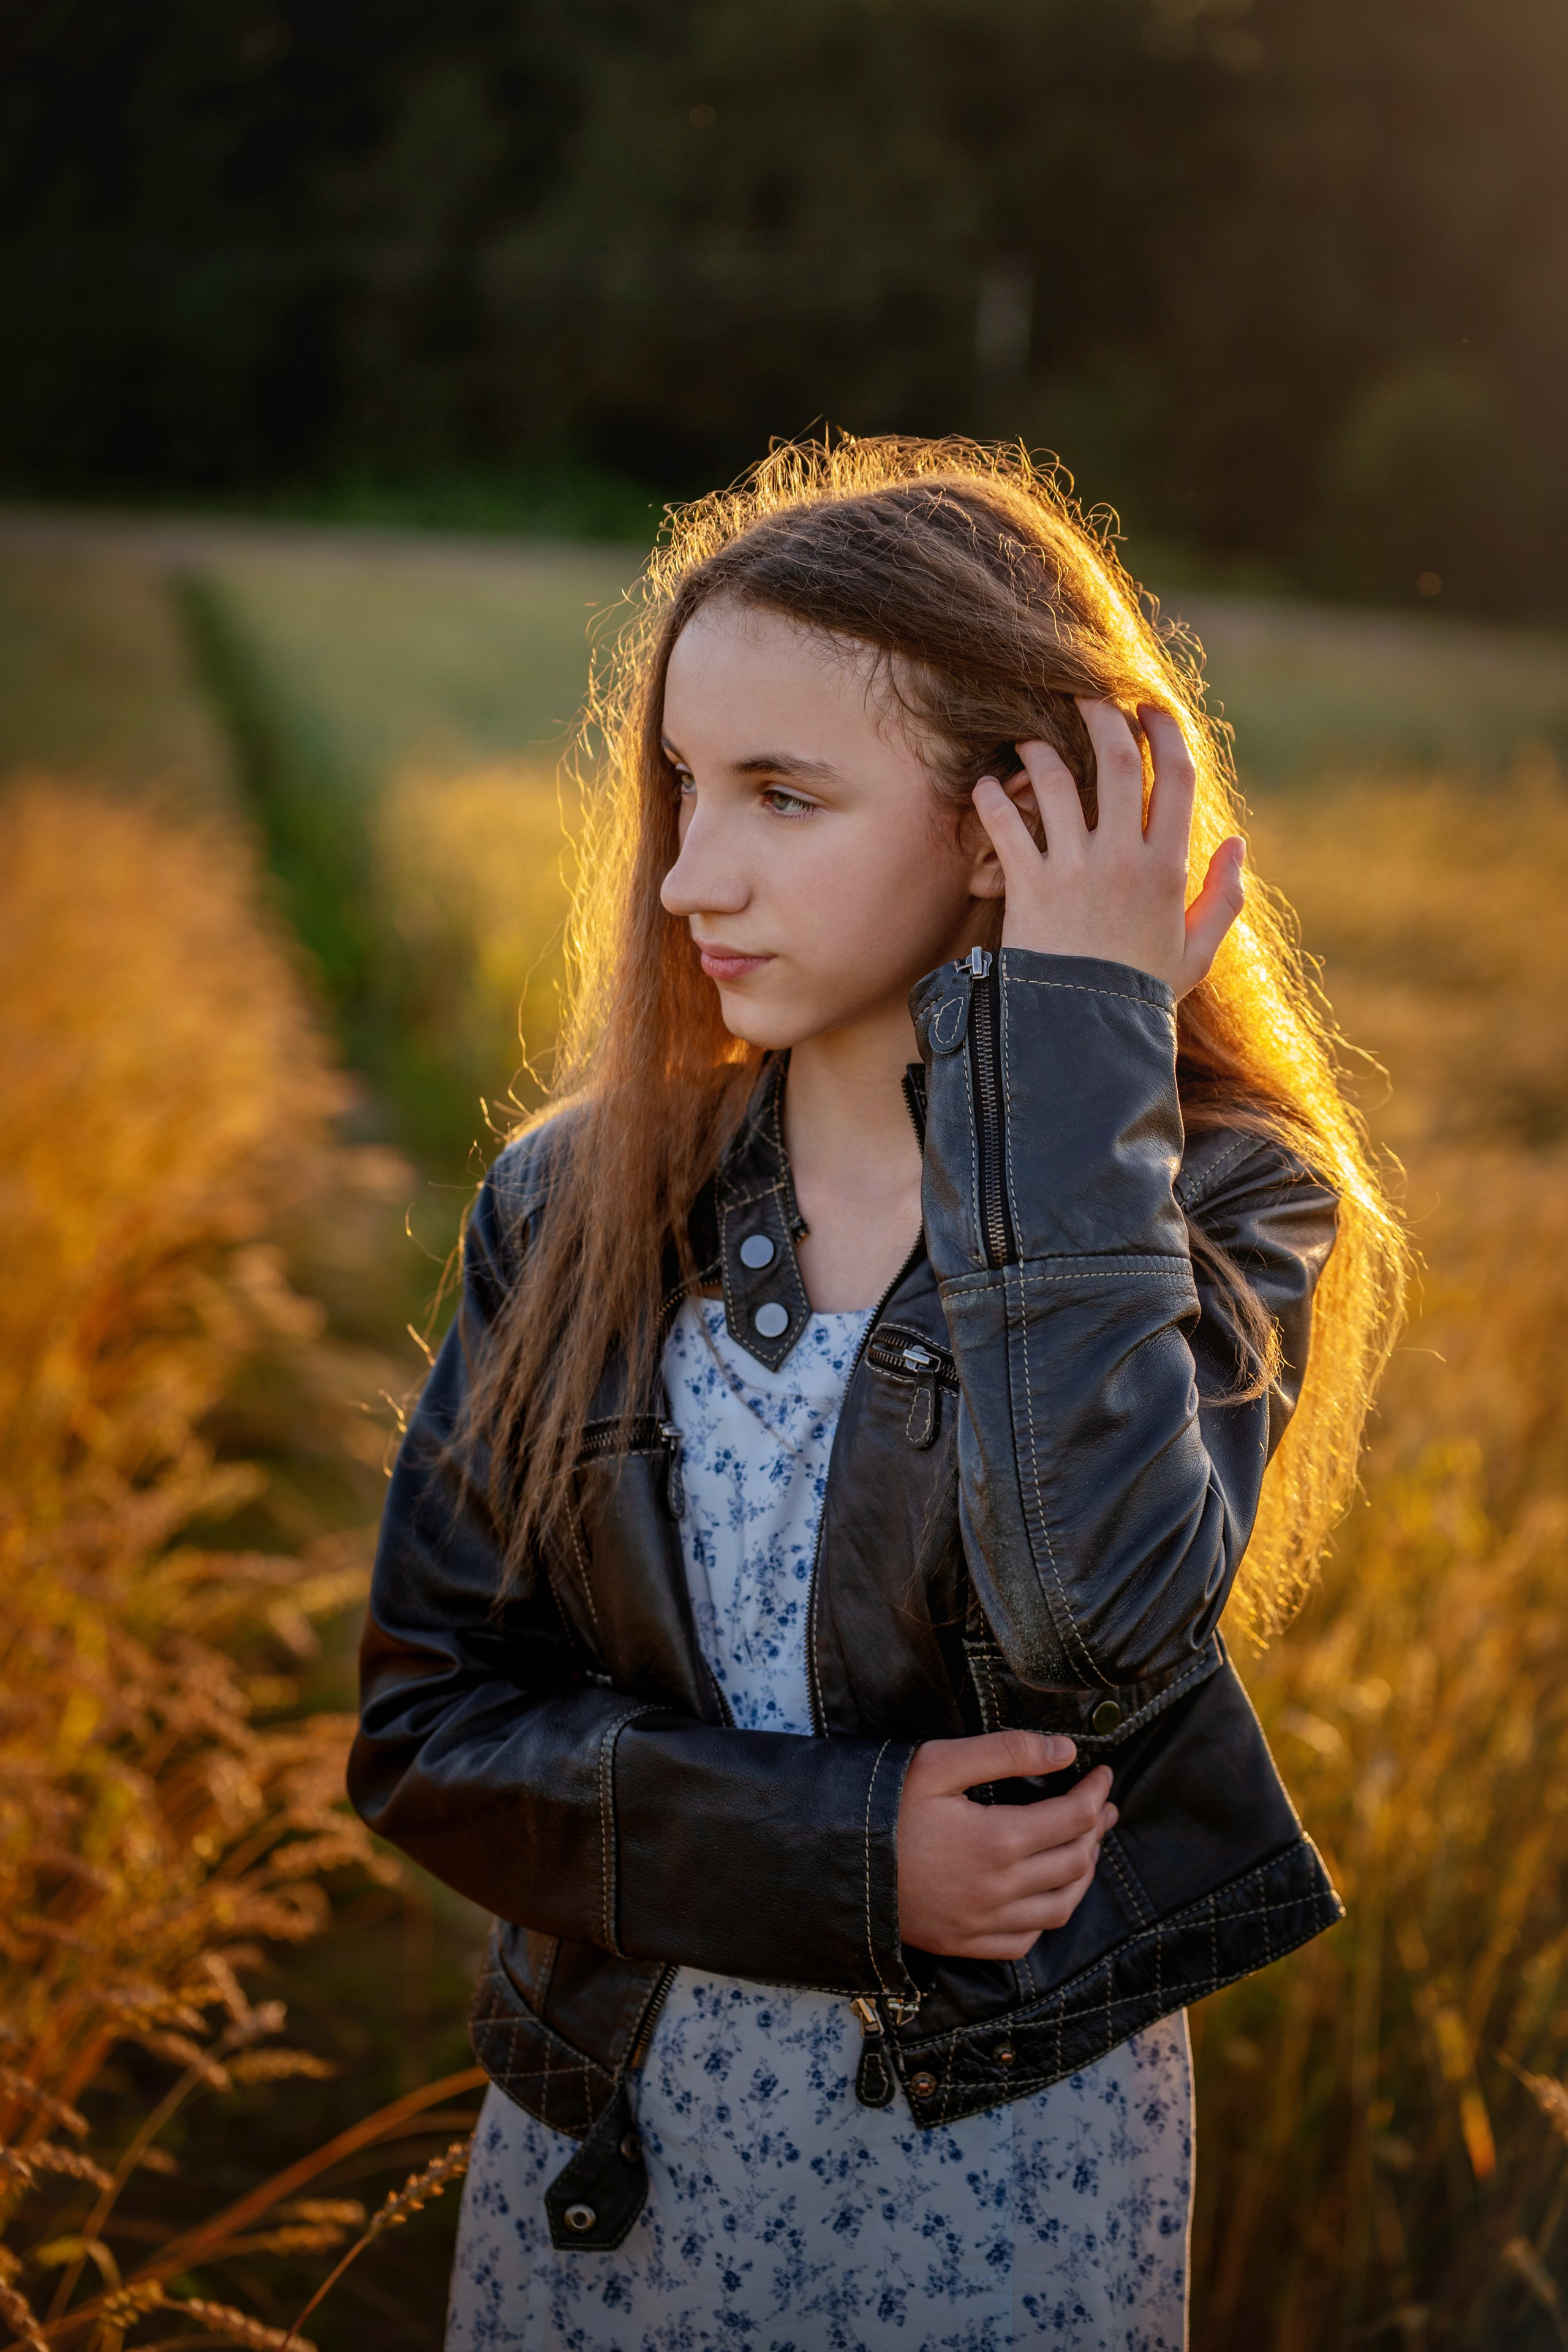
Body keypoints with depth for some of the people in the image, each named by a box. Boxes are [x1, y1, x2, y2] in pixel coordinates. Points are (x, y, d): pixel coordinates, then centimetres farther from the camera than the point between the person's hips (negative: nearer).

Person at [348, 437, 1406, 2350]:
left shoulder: (1210, 1209, -11)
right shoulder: (576, 1208, -4)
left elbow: (1101, 1619, -30)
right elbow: (423, 1724, -5)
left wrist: (1078, 1043, -24)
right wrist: (841, 1852, -19)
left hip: (1007, 2177, -2)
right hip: (603, 2145, 2)